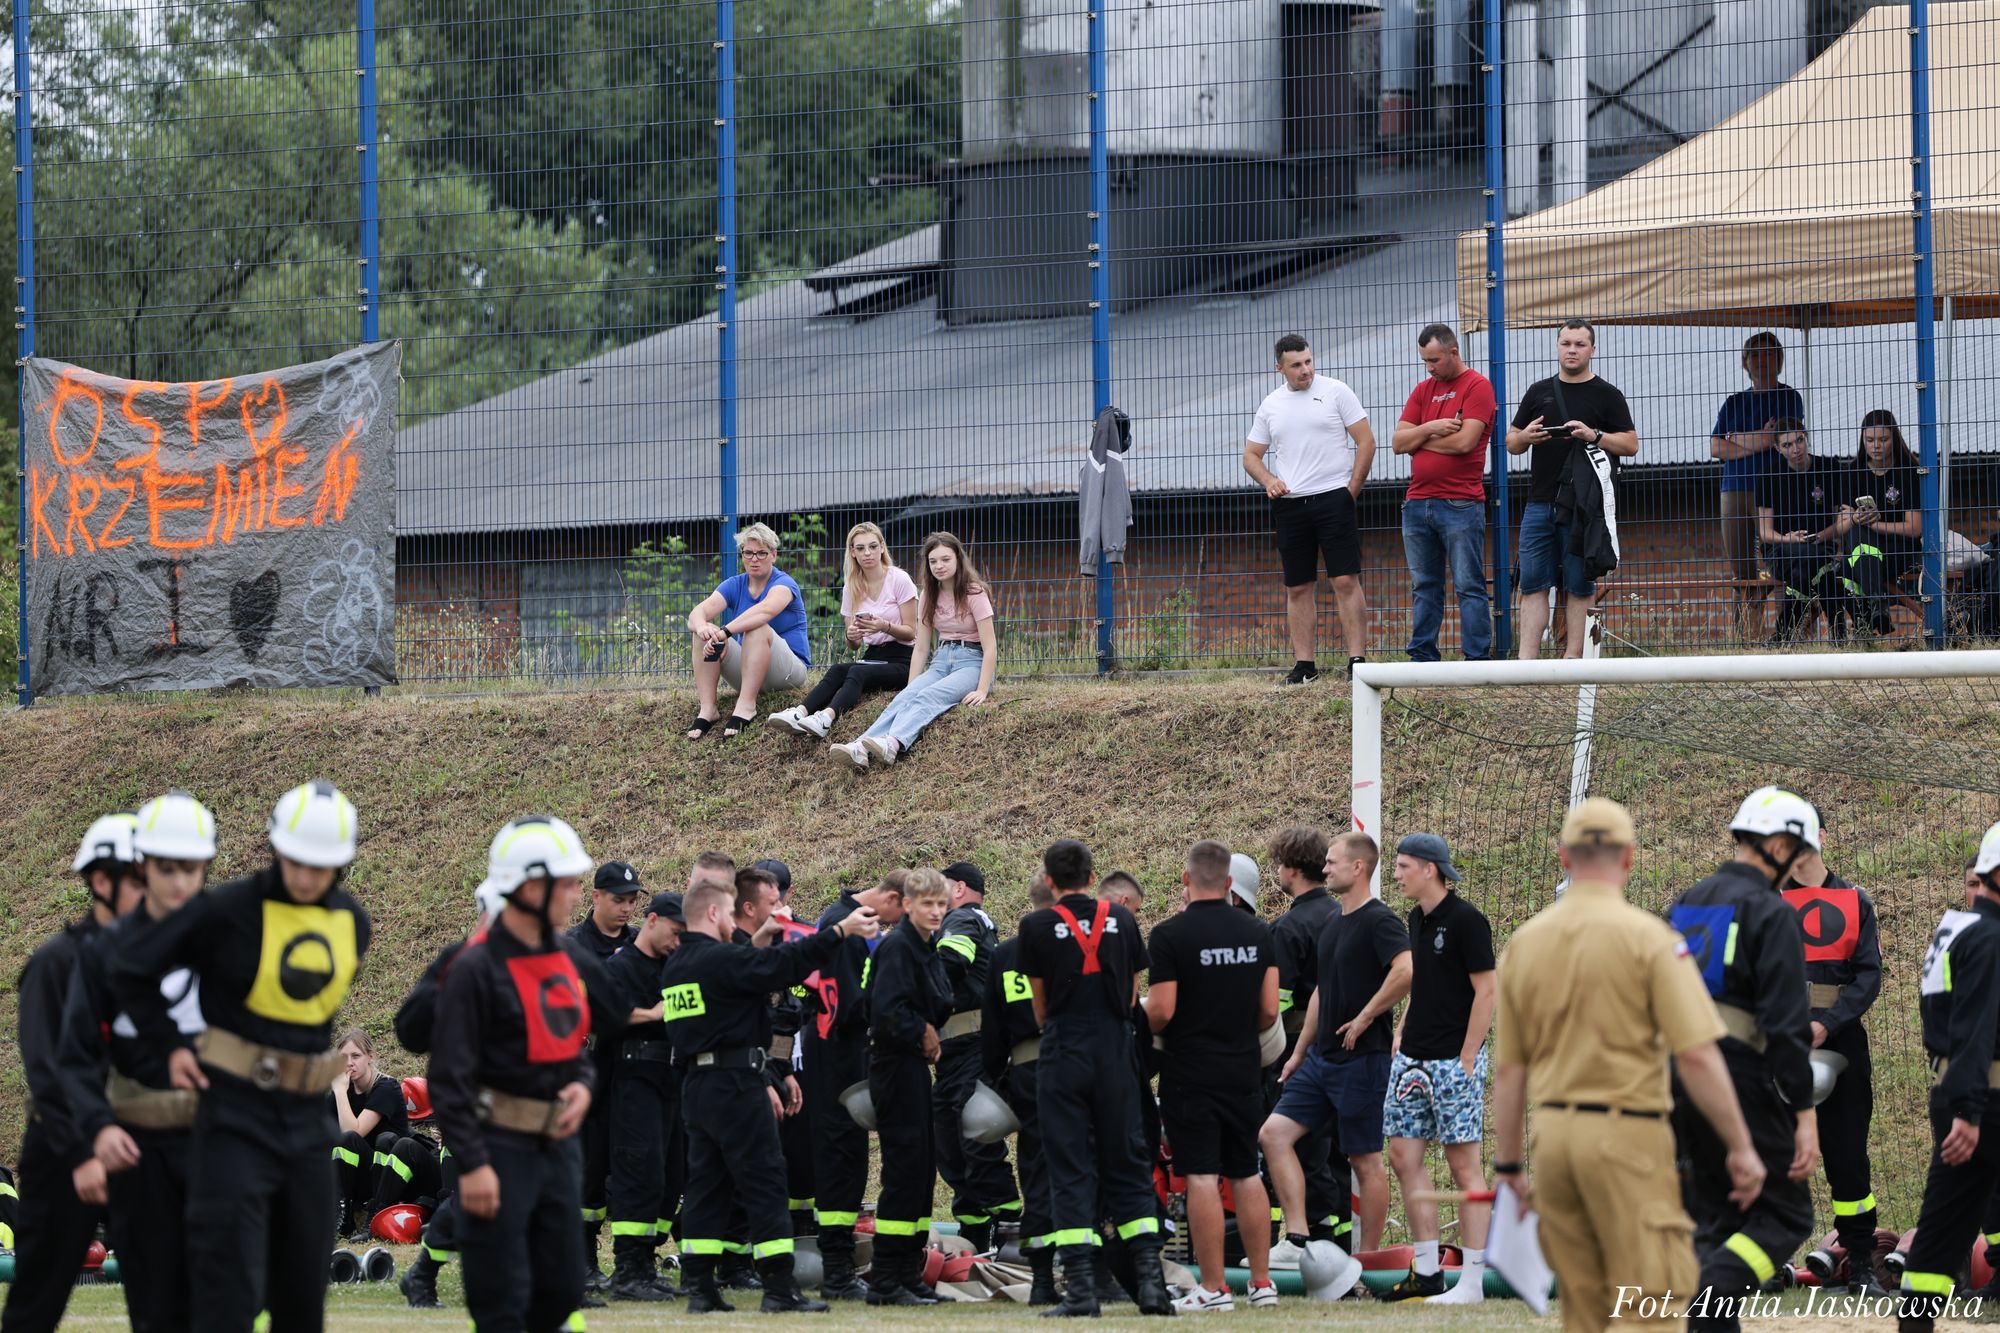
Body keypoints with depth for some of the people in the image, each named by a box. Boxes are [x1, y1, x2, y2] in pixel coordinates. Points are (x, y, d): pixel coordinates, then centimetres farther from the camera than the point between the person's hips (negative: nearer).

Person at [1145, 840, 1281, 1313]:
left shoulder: (1170, 936, -12)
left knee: (1202, 1179, -4)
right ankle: (1261, 1282, 15)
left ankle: (1213, 1288, -5)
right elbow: (1269, 1011, 3)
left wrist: (1142, 1023, 8)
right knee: (1246, 1175, 13)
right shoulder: (1258, 934, 3)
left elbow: (1161, 1012, -15)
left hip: (1190, 1074, -5)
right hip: (1243, 1072, 5)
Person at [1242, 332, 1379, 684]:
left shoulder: (1335, 392, 0)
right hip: (1289, 506, 4)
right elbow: (1252, 455, 18)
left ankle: (1357, 659, -8)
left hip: (1333, 499, -4)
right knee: (1298, 588, 5)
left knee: (1346, 581, -8)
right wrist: (1268, 481, -3)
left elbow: (1365, 441, -1)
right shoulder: (1271, 405, 12)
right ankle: (1304, 664, 9)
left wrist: (1352, 490, -6)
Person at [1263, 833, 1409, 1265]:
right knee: (1275, 1133, -2)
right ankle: (1298, 1240, -3)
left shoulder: (1378, 921, -13)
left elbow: (1406, 970, -31)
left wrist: (1364, 1018, -22)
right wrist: (1299, 1052, 22)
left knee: (1366, 1160, -1)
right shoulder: (1332, 924, 16)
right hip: (1321, 1058, 9)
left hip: (1362, 1059, -9)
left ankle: (1366, 1265, 5)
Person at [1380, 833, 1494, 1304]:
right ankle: (1426, 1272, 13)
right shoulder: (1417, 919, 13)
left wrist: (1466, 1060, -16)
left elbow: (1487, 990, -14)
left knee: (1464, 1163, -4)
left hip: (1454, 1060, -9)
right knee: (1403, 1155, 6)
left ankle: (1472, 1280, -2)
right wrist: (1401, 1034, 13)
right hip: (1414, 1060, 9)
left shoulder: (1466, 921, -12)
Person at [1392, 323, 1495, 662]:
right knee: (1424, 588, 8)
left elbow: (1464, 441, -14)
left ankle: (1477, 659, -6)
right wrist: (1430, 428, -9)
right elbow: (1398, 442, 9)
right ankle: (1422, 658, 10)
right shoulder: (1423, 390, 16)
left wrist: (1419, 440, 0)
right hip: (1417, 503, 6)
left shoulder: (1477, 387, -3)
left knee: (1469, 587, -5)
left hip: (1460, 504, -6)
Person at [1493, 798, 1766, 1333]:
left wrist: (1509, 1165, 20)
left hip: (1553, 1134, 6)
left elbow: (1509, 1069, 11)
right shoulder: (1647, 936, -8)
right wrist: (1741, 1148, -6)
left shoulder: (1523, 942, 7)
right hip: (1627, 1133, -6)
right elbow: (1697, 1055, -13)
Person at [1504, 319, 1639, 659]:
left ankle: (1574, 657, -1)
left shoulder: (1606, 395, 4)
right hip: (1540, 503, 4)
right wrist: (1526, 437, -6)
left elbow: (1630, 444, 0)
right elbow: (1511, 443, 18)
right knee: (1532, 583, -1)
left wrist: (1594, 436, -17)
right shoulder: (1539, 392, 15)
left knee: (1580, 586, -2)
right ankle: (1527, 660, -2)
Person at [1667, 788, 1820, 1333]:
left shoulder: (1685, 905, 14)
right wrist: (1804, 1114, -15)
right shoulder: (1772, 913, -10)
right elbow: (1786, 1023, -15)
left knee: (1716, 1217, 16)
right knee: (1785, 1214, -2)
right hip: (1741, 1080, -8)